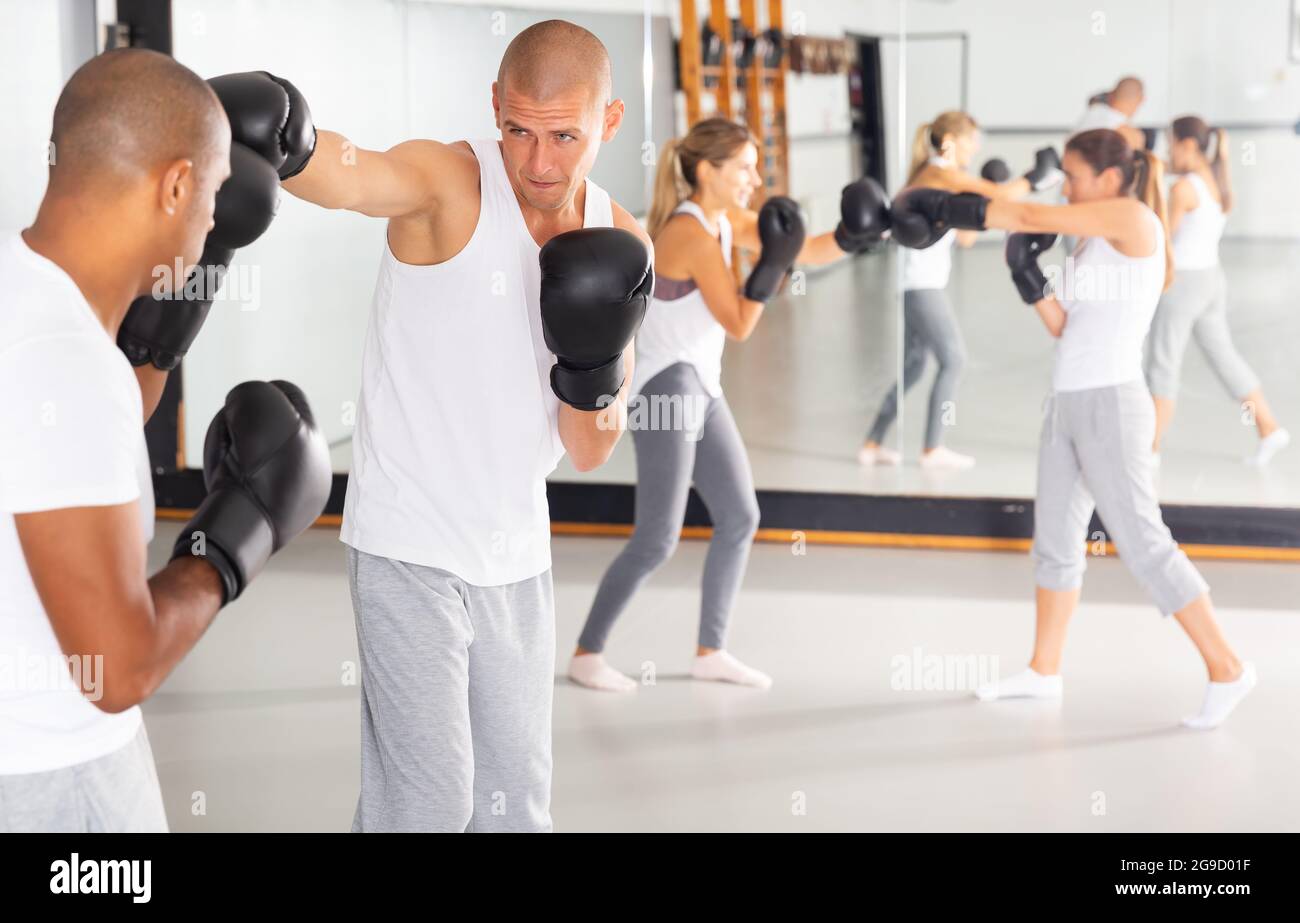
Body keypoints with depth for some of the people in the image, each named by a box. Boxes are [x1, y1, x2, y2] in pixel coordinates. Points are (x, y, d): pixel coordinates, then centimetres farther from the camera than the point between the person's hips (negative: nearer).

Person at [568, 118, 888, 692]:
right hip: (664, 390, -10)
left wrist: (851, 237, -10)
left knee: (740, 517, 10)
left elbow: (806, 251, 8)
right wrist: (772, 263, -26)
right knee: (657, 539, -7)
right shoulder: (692, 235, -21)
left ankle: (710, 651, 19)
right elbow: (738, 326, -19)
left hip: (700, 390, 10)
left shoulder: (726, 219, 7)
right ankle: (586, 654, 5)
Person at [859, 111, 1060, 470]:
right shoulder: (941, 172, -10)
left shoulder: (944, 178, 19)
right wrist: (1035, 179, -7)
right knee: (953, 359, -4)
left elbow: (964, 237, 19)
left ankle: (872, 444, 15)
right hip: (921, 282, -10)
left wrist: (982, 201, 10)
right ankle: (933, 450, 0)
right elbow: (1000, 195, -20)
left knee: (912, 366, 12)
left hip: (920, 283, 10)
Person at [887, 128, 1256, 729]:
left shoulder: (1133, 217, -9)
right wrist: (1029, 281, 2)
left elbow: (1030, 217, -12)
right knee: (1054, 540, 14)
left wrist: (944, 207, -6)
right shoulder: (1095, 245, 14)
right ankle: (1043, 671, 25)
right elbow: (1069, 332, 13)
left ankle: (1226, 669, 2)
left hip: (1110, 405, -9)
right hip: (1069, 405, 9)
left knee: (1143, 545, -7)